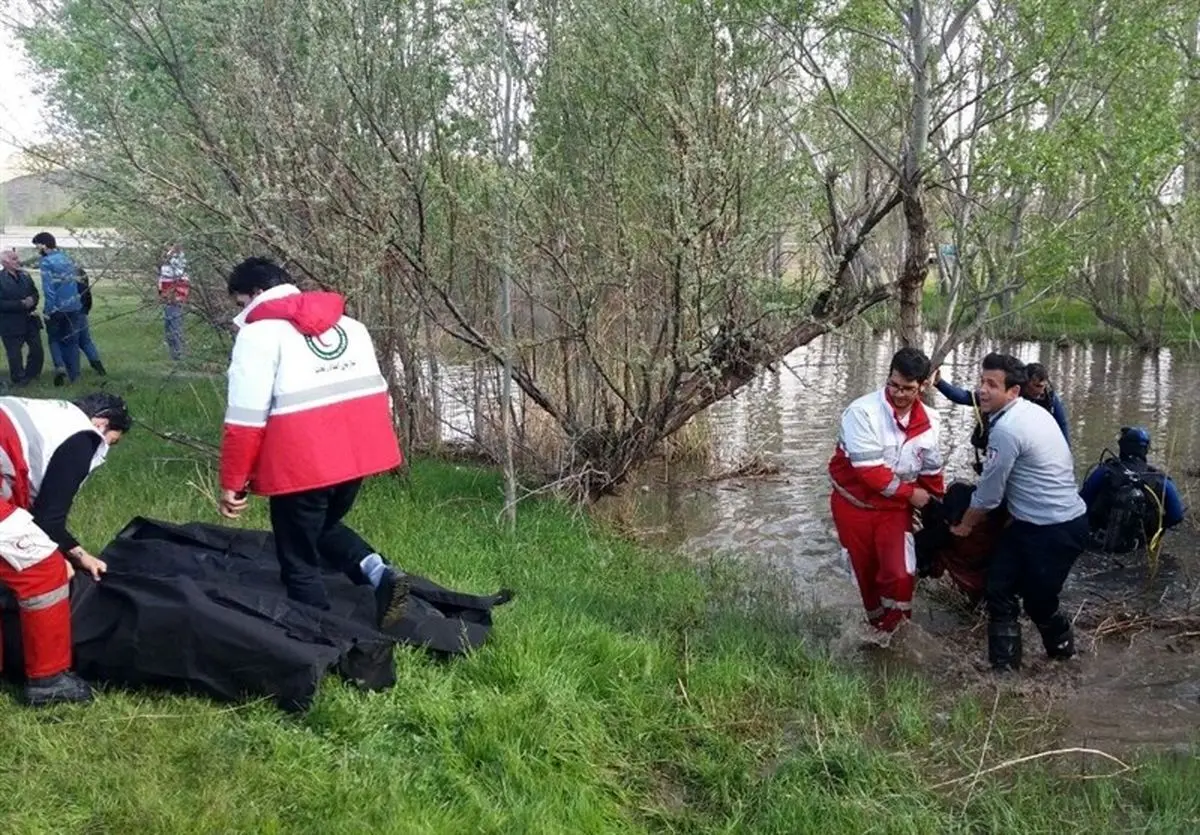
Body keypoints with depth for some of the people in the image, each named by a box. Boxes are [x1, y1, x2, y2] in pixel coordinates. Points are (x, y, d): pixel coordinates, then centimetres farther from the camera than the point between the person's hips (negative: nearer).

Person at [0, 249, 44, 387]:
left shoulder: (24, 275, 5)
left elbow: (34, 292, 14)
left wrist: (32, 301, -7)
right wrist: (21, 304, -21)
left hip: (29, 320, 5)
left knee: (37, 350, 11)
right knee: (15, 354, 5)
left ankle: (31, 375, 32)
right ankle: (19, 380, 22)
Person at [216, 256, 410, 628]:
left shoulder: (259, 331, -4)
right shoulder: (346, 322, 17)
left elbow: (246, 417, -10)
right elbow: (374, 388, 18)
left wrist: (232, 481, -2)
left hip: (304, 459, -7)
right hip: (358, 448, 7)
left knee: (300, 563, 10)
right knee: (324, 526, 29)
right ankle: (377, 572, 6)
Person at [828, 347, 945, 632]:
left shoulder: (928, 422, -5)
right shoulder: (863, 411, -23)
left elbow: (931, 471, 8)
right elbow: (868, 470, -25)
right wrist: (910, 493, -15)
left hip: (895, 507, 3)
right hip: (854, 504, -3)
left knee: (900, 574, -13)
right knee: (866, 574, 11)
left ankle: (893, 631, 11)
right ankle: (877, 626, 35)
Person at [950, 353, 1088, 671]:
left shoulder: (1006, 429, -23)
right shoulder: (1032, 410, 6)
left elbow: (988, 495, -16)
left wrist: (964, 526, 3)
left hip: (1054, 531, -9)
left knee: (1037, 600, 7)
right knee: (998, 587, 8)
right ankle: (1004, 665, 17)